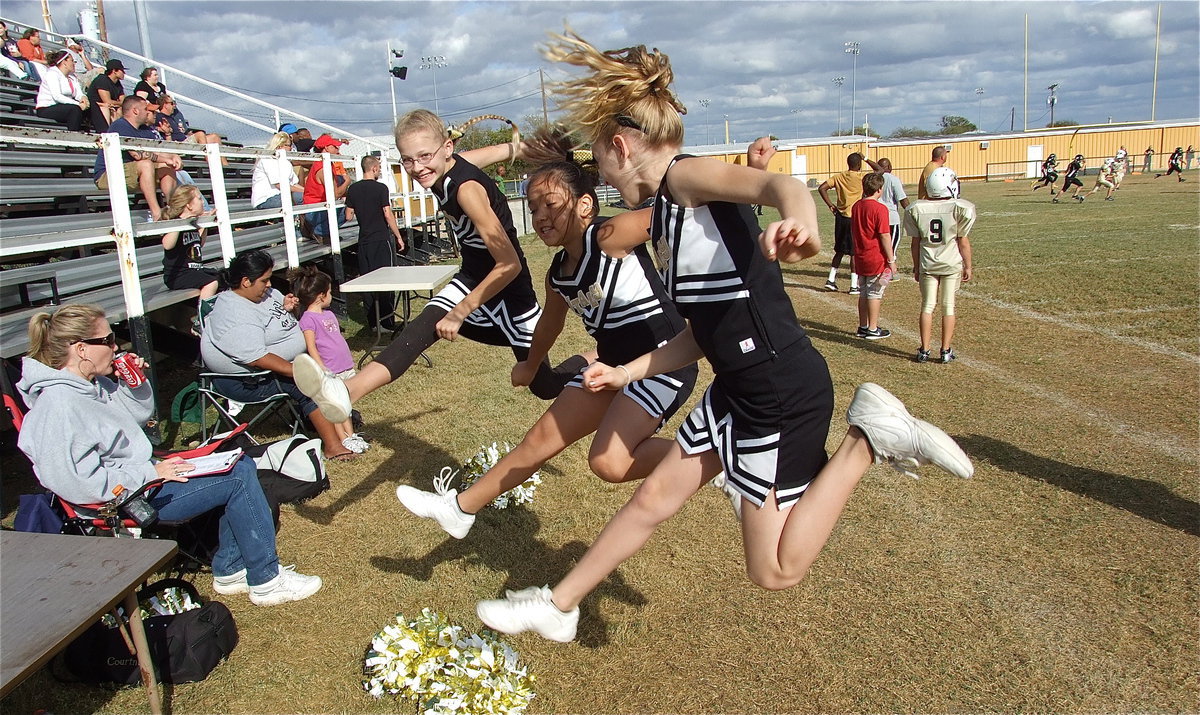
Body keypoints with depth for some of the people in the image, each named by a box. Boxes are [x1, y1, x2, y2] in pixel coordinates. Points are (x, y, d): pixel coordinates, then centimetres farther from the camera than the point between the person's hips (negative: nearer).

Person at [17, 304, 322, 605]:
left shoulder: (92, 384, 5)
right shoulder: (58, 405, -24)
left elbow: (140, 414, 20)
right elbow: (75, 482, -28)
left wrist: (135, 384, -1)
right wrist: (151, 474, -23)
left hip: (145, 474, 10)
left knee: (241, 465, 8)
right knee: (238, 479, -14)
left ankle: (229, 570, 11)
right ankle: (266, 581, -3)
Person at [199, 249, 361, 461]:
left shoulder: (265, 293, 2)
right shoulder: (235, 316, -27)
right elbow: (259, 360, -32)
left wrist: (286, 307, -3)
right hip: (249, 381, -11)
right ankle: (332, 446, -21)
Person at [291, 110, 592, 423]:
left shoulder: (467, 188, -31)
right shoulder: (447, 167, -7)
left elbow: (509, 264, -33)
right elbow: (507, 148, 12)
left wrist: (458, 314, -30)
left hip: (509, 286, -7)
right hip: (471, 279, 7)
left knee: (545, 386, 8)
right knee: (423, 326, -23)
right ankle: (348, 391, -42)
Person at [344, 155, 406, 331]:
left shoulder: (353, 189, 5)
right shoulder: (381, 188, -9)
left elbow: (349, 216, 9)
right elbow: (388, 215, -13)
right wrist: (398, 237, -5)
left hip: (364, 241, 5)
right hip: (382, 239, -5)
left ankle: (372, 322, 12)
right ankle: (387, 322, 0)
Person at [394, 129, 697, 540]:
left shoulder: (609, 238, -17)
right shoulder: (558, 274, 7)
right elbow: (551, 322, 27)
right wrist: (530, 365, 43)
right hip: (613, 364, 8)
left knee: (608, 461, -24)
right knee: (541, 438, 13)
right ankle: (460, 507, 27)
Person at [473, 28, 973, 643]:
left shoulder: (685, 176, -13)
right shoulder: (667, 221, 13)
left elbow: (781, 184, -35)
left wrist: (799, 222, -57)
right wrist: (629, 372, 15)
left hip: (784, 394, -9)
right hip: (736, 390, 9)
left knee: (775, 569, 2)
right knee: (654, 496, 17)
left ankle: (870, 437, 7)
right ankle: (557, 605, 33)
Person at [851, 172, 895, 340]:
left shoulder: (856, 206, 6)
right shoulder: (879, 208, -17)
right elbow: (885, 236, -18)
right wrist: (891, 260, -12)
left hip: (860, 258, 7)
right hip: (877, 259, -7)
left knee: (864, 293, 15)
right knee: (875, 294, 2)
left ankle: (863, 327, 22)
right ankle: (872, 329, 8)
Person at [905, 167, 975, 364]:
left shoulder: (916, 209, -3)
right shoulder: (961, 208, -10)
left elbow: (916, 241, 3)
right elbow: (963, 241, -4)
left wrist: (916, 266, 14)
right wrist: (968, 266, 7)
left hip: (927, 264, 2)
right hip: (952, 264, -2)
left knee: (927, 305, 9)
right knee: (948, 306, 6)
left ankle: (924, 350, 9)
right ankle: (946, 350, 10)